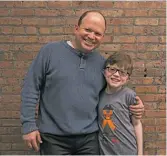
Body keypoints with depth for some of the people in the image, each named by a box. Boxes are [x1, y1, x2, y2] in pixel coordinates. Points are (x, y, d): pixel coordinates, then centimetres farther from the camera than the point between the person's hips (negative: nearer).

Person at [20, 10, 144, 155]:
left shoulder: (102, 63, 4)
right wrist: (29, 125, -7)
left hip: (90, 138, 3)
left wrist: (132, 105, 1)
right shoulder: (50, 51, -6)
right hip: (54, 138, -2)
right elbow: (31, 88, -4)